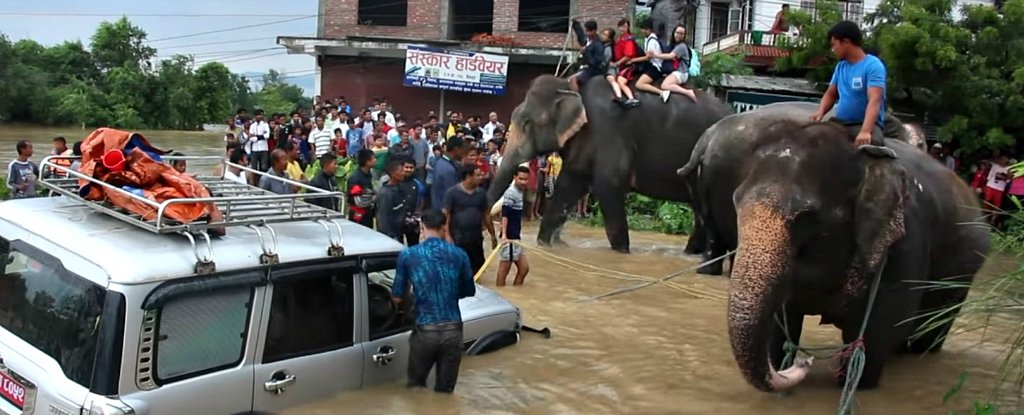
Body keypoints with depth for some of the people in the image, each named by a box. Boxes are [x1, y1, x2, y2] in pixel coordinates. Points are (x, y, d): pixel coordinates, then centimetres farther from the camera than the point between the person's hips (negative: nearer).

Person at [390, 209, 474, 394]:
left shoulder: (408, 255, -2)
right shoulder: (459, 254, 3)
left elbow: (397, 297, 4)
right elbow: (469, 292, 16)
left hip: (425, 331, -2)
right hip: (453, 330, 2)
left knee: (416, 386, 22)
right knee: (445, 390, 16)